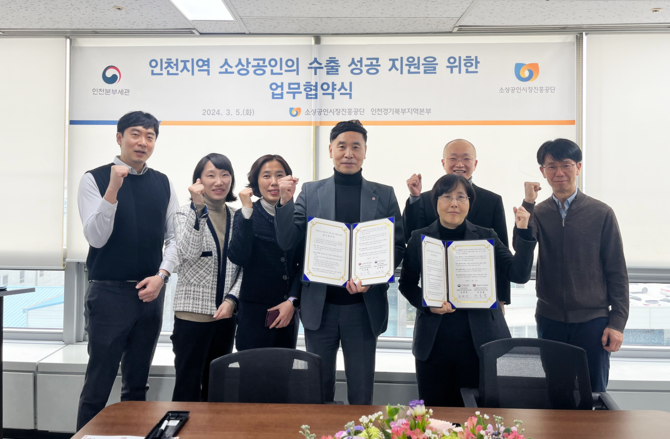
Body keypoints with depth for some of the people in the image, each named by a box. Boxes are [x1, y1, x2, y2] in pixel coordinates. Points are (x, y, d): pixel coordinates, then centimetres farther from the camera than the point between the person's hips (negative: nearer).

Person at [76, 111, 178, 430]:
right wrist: (113, 189, -22)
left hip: (151, 293, 4)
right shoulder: (95, 179, -4)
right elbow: (96, 237, -12)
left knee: (137, 383, 16)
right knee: (98, 383, 4)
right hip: (108, 292, -4)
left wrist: (162, 275, -7)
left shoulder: (162, 183, 7)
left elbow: (174, 237, 8)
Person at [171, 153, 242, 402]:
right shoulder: (187, 213, -2)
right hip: (193, 313, -4)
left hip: (226, 314, 4)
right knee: (188, 387, 1)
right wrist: (198, 207, -23)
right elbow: (189, 253, -19)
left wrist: (231, 299, -7)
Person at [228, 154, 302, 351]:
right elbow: (238, 258, -16)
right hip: (254, 311, -2)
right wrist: (247, 211, -16)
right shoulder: (246, 215, -1)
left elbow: (303, 265, 4)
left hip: (288, 312, 3)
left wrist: (292, 301, -6)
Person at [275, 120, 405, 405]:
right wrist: (285, 202, -15)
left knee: (361, 391, 13)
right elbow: (287, 242, 0)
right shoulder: (310, 191, 4)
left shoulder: (384, 195, 4)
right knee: (319, 388, 15)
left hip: (364, 307, 0)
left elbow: (398, 246, 1)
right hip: (319, 306, 1)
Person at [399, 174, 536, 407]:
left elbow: (519, 274, -4)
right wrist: (427, 303, -12)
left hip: (479, 341, 0)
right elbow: (406, 284, 6)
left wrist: (524, 232, -13)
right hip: (434, 341, 0)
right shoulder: (419, 238, 4)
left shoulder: (487, 237, 5)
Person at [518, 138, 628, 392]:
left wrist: (617, 322, -5)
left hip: (592, 321, -2)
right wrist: (528, 202, -18)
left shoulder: (601, 213, -3)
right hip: (549, 320, 2)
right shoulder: (538, 213, 2)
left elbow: (617, 271, -1)